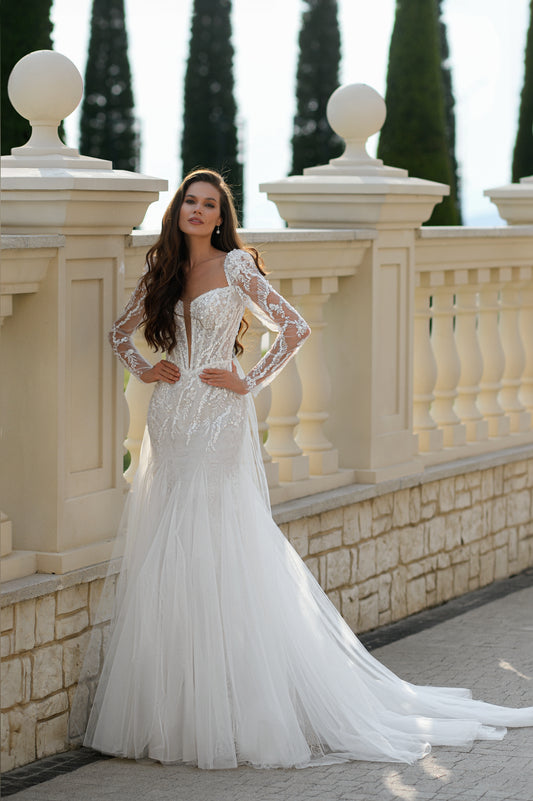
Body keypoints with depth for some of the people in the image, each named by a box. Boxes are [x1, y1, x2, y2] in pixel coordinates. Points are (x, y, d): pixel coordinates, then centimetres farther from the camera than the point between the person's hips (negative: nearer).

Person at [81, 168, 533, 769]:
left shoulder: (235, 267, -3)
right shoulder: (161, 275, 12)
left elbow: (294, 328, -7)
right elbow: (120, 331, 27)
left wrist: (249, 382, -7)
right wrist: (142, 369, 10)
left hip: (217, 425, -5)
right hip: (170, 424, 5)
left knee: (220, 558, -7)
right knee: (165, 558, 4)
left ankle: (239, 710, 0)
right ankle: (170, 707, 10)